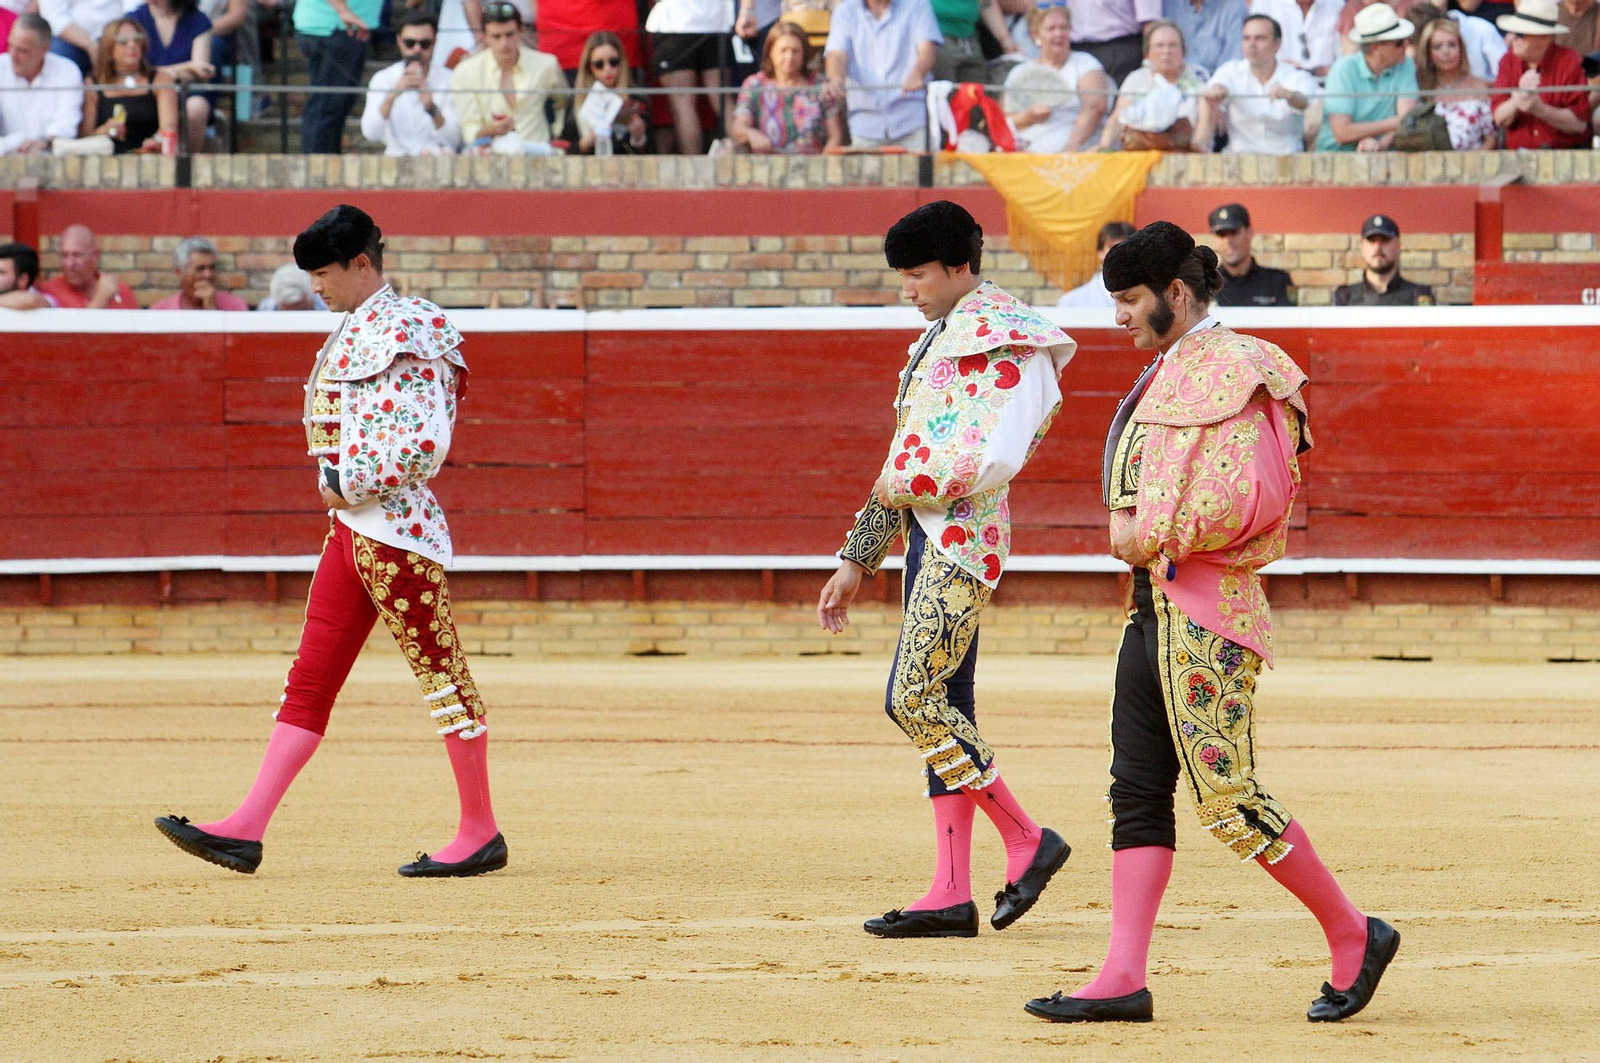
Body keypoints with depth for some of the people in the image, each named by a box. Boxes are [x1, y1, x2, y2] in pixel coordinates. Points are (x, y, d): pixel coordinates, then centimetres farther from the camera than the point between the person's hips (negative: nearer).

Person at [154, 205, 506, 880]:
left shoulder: (403, 329, -13)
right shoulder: (356, 330, 17)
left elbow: (423, 441, -22)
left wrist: (350, 485, -15)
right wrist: (341, 490, 11)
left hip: (393, 524, -10)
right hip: (353, 526, 10)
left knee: (440, 670, -2)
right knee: (309, 677, 6)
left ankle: (480, 832, 5)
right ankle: (247, 829, 3)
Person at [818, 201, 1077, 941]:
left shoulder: (1005, 339, -10)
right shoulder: (940, 339, 20)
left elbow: (999, 458, -21)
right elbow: (905, 462, 23)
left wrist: (912, 486, -10)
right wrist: (858, 560, 21)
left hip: (964, 533, -10)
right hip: (929, 535, 10)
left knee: (914, 699, -15)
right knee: (943, 708, 6)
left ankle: (1026, 841, -5)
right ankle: (952, 893, 5)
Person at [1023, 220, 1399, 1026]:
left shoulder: (1231, 369, -13)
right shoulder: (1172, 371, 18)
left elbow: (1251, 495, -22)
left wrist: (1156, 535, -15)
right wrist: (1129, 525, 9)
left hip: (1206, 608, -10)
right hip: (1156, 603, 10)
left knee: (1227, 798, -9)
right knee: (1137, 791, 3)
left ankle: (1353, 937, 5)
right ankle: (1124, 979, 0)